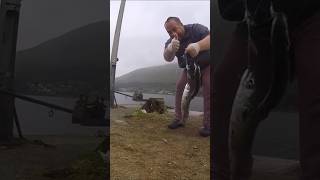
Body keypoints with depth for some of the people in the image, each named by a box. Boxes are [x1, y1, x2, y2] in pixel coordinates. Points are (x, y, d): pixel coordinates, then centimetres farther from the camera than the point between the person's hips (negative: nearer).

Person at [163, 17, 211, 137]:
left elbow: (209, 37, -42)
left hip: (207, 65, -5)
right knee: (179, 88, -9)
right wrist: (170, 49, -53)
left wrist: (198, 46, -64)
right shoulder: (171, 42, -11)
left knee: (208, 90, -21)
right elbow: (167, 58, -28)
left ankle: (208, 124, -18)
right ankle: (178, 119, -1)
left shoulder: (195, 29, -24)